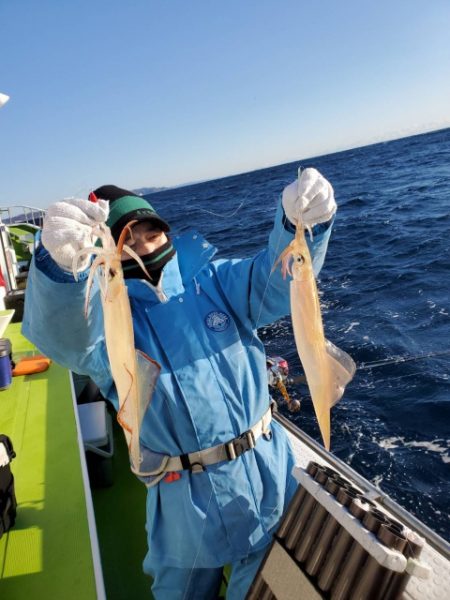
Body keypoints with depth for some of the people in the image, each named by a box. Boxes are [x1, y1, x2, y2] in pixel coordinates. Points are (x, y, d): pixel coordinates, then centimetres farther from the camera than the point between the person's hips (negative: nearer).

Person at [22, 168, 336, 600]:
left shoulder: (212, 278, -1)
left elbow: (276, 281, -13)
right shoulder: (105, 307, -9)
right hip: (188, 493, -2)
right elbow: (66, 338, -30)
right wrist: (60, 264, -52)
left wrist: (301, 223, -34)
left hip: (268, 465, 3)